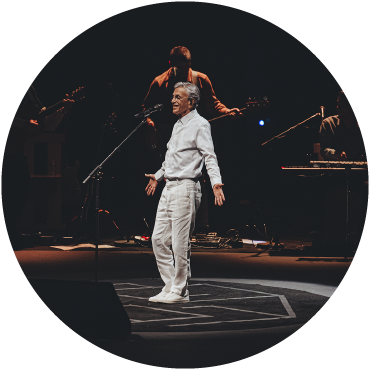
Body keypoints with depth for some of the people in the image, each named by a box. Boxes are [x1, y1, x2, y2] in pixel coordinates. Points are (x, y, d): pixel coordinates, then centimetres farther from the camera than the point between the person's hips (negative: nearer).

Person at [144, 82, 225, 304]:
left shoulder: (200, 125, -8)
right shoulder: (178, 125, 19)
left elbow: (209, 157, -17)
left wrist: (216, 183, -30)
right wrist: (158, 176, 41)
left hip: (185, 188, -9)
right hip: (169, 188, 9)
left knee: (180, 243, -7)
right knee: (159, 239, 7)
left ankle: (180, 292, 1)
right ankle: (170, 287, 13)